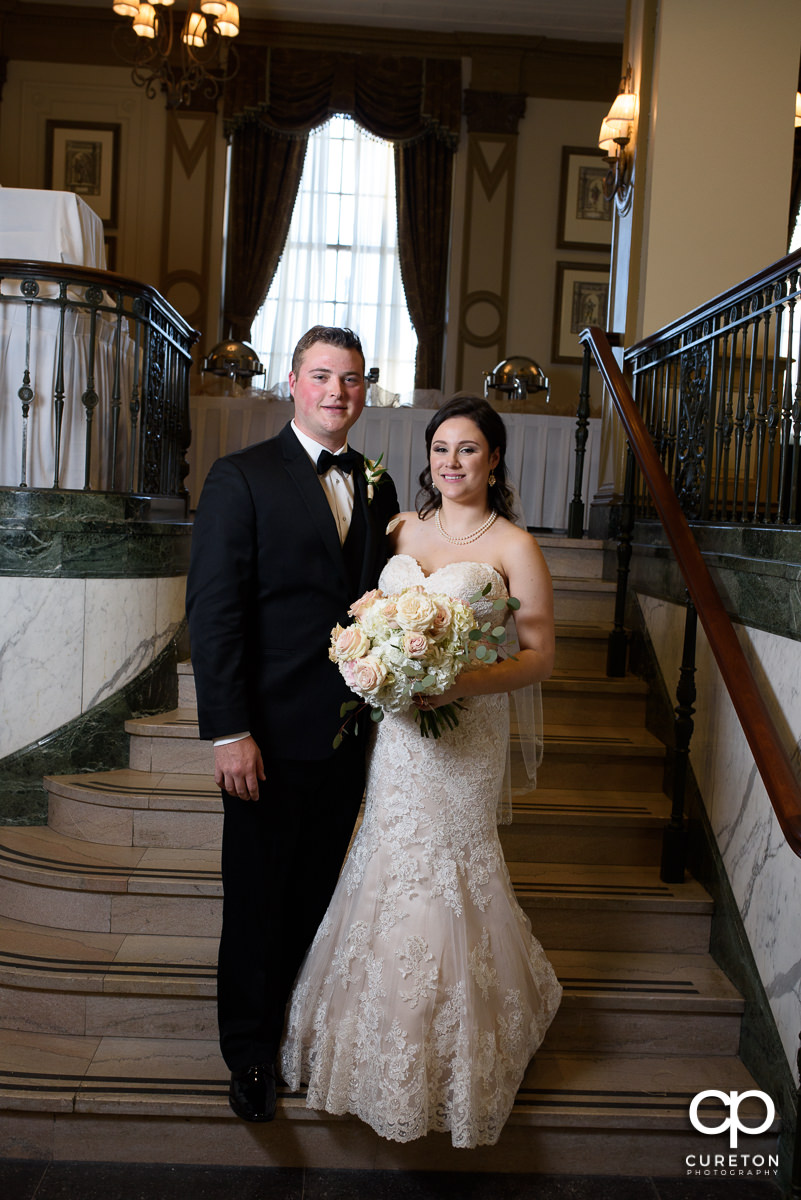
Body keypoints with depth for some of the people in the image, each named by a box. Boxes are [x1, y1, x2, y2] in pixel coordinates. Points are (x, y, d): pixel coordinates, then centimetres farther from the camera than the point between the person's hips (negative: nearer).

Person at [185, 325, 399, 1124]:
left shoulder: (376, 487, 8)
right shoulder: (241, 478, -8)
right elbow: (213, 611, -13)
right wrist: (228, 732, -17)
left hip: (350, 730, 5)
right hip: (271, 735, -5)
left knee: (316, 893, 19)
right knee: (258, 899, 11)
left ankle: (300, 1025, 40)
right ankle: (250, 1052, 32)